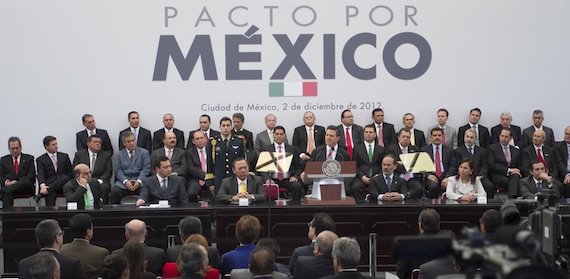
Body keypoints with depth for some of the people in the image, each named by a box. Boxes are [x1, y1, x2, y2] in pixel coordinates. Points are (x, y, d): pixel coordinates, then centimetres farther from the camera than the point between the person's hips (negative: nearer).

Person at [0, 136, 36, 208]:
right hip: (9, 185, 1)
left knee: (26, 182, -39)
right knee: (7, 193, -37)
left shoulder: (29, 158, 17)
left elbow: (31, 176, 4)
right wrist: (6, 182, -13)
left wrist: (18, 182, -14)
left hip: (25, 186, -1)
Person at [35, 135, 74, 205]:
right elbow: (40, 175, -6)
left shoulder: (64, 156, 20)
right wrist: (42, 185, -29)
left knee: (65, 178, -35)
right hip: (49, 184, -2)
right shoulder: (40, 160, 10)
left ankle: (41, 194, -39)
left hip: (63, 184, 2)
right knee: (51, 193, -39)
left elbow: (71, 172, 18)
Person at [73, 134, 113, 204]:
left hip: (100, 181, 0)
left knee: (103, 188, -34)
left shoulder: (106, 155, 14)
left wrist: (99, 180, -13)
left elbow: (108, 172, 5)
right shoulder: (79, 154, 14)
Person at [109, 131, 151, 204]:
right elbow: (118, 171, 5)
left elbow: (146, 169, 2)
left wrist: (139, 181, -15)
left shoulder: (144, 152, 11)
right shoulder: (119, 154, 15)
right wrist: (125, 181, -14)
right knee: (114, 192, -28)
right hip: (124, 181, 1)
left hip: (140, 180, -1)